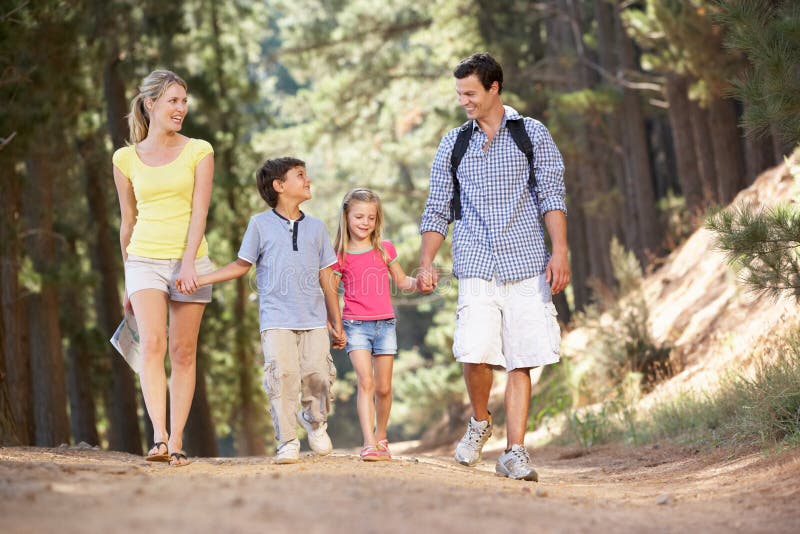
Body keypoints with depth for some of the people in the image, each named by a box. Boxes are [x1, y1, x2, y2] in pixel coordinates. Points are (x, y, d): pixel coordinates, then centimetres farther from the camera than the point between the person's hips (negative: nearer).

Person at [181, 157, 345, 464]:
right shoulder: (260, 224, 7)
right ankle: (287, 442, -2)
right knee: (282, 377, -13)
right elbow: (241, 265, 13)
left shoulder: (316, 227, 14)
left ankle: (315, 420, 21)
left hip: (314, 320, 2)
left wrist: (336, 323, 15)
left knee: (319, 376, -9)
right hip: (276, 320, -2)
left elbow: (327, 278, 16)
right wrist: (198, 280, 3)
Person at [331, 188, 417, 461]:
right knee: (365, 381, -16)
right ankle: (369, 444, -21)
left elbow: (401, 281, 17)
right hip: (355, 324, -2)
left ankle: (381, 437, 25)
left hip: (385, 324, 2)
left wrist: (418, 282, -3)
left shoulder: (385, 249, 6)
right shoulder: (340, 256, 1)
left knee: (384, 387, 6)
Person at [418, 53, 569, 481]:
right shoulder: (452, 144, 15)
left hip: (527, 266, -1)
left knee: (520, 362, -5)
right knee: (475, 352, -16)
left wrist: (559, 252, -9)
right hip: (476, 267, 1)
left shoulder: (531, 134, 8)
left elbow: (551, 195, 2)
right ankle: (479, 422, 11)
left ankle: (515, 453, 0)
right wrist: (426, 262, 7)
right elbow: (437, 209, 17)